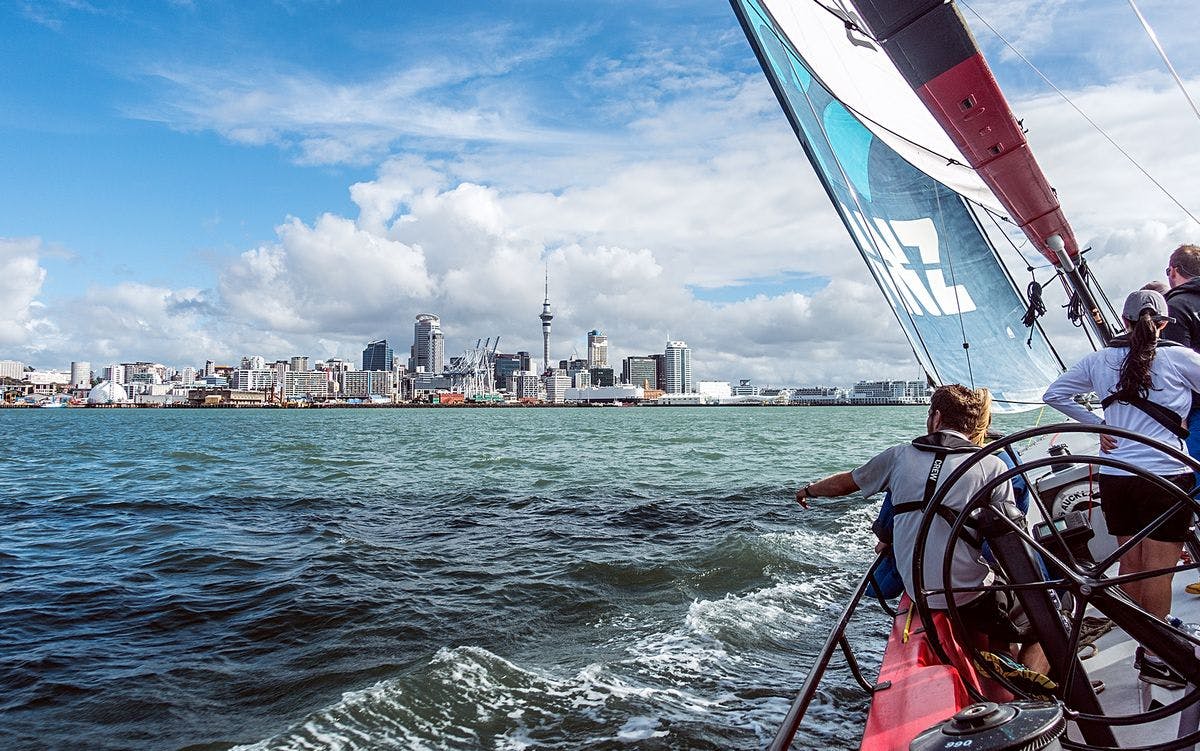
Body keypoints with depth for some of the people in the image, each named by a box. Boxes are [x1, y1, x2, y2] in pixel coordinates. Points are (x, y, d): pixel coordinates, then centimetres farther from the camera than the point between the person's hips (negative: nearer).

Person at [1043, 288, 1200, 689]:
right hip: (1165, 475, -4)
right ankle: (1154, 658, 8)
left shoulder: (1100, 360, 5)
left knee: (1130, 564, 13)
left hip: (1115, 476, 4)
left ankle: (1144, 646, 24)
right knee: (1159, 568, 2)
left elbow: (1054, 394, 11)